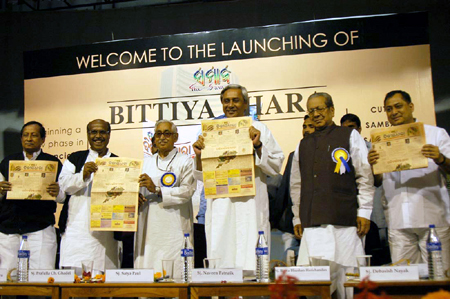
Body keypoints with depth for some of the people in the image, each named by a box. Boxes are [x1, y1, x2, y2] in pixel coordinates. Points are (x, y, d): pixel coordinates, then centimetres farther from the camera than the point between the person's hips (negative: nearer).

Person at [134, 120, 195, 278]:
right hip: (149, 228, 4)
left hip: (174, 227, -4)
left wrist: (157, 190, -16)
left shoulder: (185, 161, 5)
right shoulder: (147, 162, 21)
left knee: (173, 274, -8)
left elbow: (187, 191, -9)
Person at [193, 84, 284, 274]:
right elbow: (202, 176, 16)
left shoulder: (258, 129, 9)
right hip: (220, 207, 2)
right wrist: (199, 155, -3)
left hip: (250, 206, -2)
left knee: (250, 264, -6)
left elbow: (276, 167, 2)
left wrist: (258, 146, -12)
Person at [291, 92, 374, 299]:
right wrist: (297, 218, 16)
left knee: (347, 276, -3)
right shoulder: (303, 145, 19)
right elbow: (296, 185, 21)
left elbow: (365, 176, 5)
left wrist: (364, 212, -2)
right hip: (312, 224, 3)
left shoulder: (350, 137, 9)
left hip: (344, 220, -3)